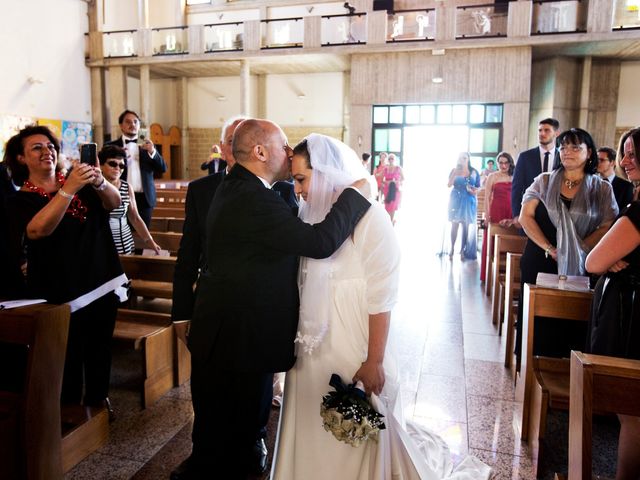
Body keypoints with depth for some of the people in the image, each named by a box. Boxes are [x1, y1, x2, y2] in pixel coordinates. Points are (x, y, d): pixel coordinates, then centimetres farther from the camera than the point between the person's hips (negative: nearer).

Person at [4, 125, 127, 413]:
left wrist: (99, 181, -30)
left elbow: (113, 202, -9)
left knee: (100, 352, 17)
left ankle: (97, 403, 35)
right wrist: (70, 189, -36)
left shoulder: (79, 183, 7)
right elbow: (38, 229, -26)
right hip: (61, 293, -4)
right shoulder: (21, 200, -6)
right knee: (68, 361, 5)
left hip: (102, 283, 4)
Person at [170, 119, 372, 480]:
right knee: (234, 438, 9)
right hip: (242, 340, -10)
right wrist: (357, 192, -17)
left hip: (222, 331, 10)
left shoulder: (235, 188, 10)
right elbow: (322, 241, -31)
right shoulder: (254, 199, -25)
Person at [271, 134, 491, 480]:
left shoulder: (368, 216, -15)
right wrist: (296, 339, 6)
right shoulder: (311, 214, 4)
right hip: (312, 347, 6)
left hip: (352, 349, -6)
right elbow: (303, 282, 9)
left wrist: (374, 362, -14)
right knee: (311, 429, 18)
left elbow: (381, 297, -16)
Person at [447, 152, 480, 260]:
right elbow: (449, 184, -8)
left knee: (466, 226, 0)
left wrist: (475, 190, -14)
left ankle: (463, 250, 6)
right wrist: (455, 173, -17)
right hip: (456, 201, 0)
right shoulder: (455, 170, 3)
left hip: (469, 202, 0)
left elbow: (478, 187, 8)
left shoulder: (474, 172, 4)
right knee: (454, 224, 1)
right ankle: (452, 248, 10)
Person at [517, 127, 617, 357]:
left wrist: (578, 249, -13)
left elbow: (607, 227, -2)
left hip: (579, 266, 0)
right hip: (539, 260, 1)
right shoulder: (544, 181, 3)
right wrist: (549, 248, -9)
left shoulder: (601, 189, 2)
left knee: (570, 315, 1)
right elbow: (525, 216, -1)